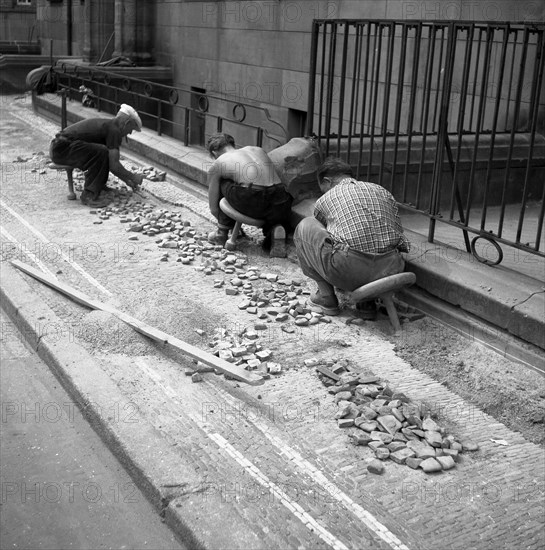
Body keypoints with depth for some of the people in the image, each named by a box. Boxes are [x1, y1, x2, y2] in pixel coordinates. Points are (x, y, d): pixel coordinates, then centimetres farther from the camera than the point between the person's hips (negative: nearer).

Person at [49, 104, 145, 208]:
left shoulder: (107, 124, 16)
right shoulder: (114, 130, -13)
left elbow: (112, 162, 26)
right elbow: (114, 166, -17)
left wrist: (126, 179, 25)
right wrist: (134, 177, -3)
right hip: (62, 149, -10)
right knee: (101, 153, -25)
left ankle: (99, 184, 19)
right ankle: (89, 195, -19)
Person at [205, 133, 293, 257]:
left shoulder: (217, 165, 18)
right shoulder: (258, 150, 30)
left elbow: (214, 208, 21)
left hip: (251, 202, -3)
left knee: (222, 184, 23)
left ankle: (222, 233, 28)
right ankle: (275, 229, 3)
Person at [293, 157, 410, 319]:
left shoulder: (324, 200, 16)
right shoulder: (382, 191, 23)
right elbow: (398, 231, 26)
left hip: (350, 271, -4)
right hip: (390, 270, 4)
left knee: (305, 227, 20)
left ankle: (326, 297, 19)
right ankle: (368, 300, 20)